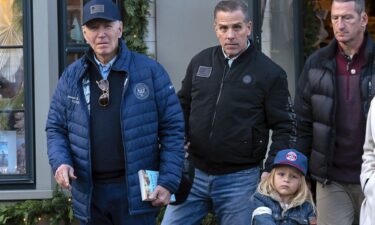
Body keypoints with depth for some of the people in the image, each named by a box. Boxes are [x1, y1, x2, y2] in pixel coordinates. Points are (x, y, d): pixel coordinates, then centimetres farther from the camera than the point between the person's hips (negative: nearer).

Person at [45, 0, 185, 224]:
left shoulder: (149, 71, -2)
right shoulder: (72, 76, 7)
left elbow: (172, 128, -2)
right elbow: (56, 128, 12)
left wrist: (169, 181, -7)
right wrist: (60, 162, -8)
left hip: (136, 190, -3)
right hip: (89, 192, 3)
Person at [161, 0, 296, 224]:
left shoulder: (270, 73, -4)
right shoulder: (200, 62, 6)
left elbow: (285, 128, -2)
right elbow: (183, 110, 17)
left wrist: (271, 172, -12)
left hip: (240, 179, -3)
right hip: (194, 173, 4)